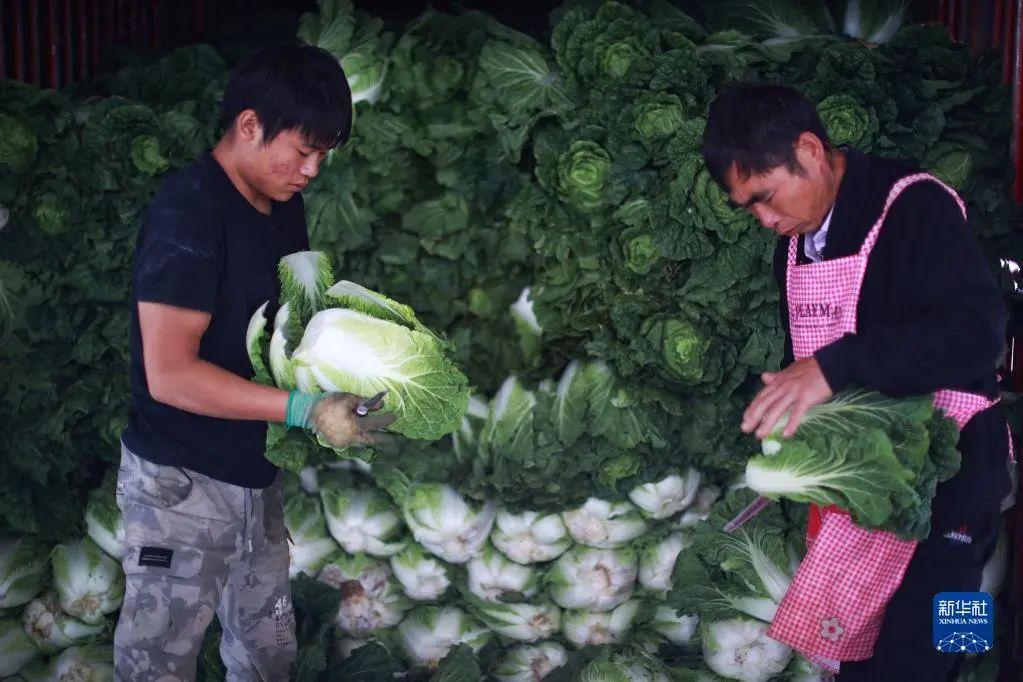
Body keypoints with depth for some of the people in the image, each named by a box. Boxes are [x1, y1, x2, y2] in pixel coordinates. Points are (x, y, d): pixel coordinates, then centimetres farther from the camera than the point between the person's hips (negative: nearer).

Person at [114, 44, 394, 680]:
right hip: (181, 484, -8)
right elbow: (169, 374, -24)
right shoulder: (188, 212, -20)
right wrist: (303, 408, -27)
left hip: (255, 475, 8)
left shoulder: (283, 205, 6)